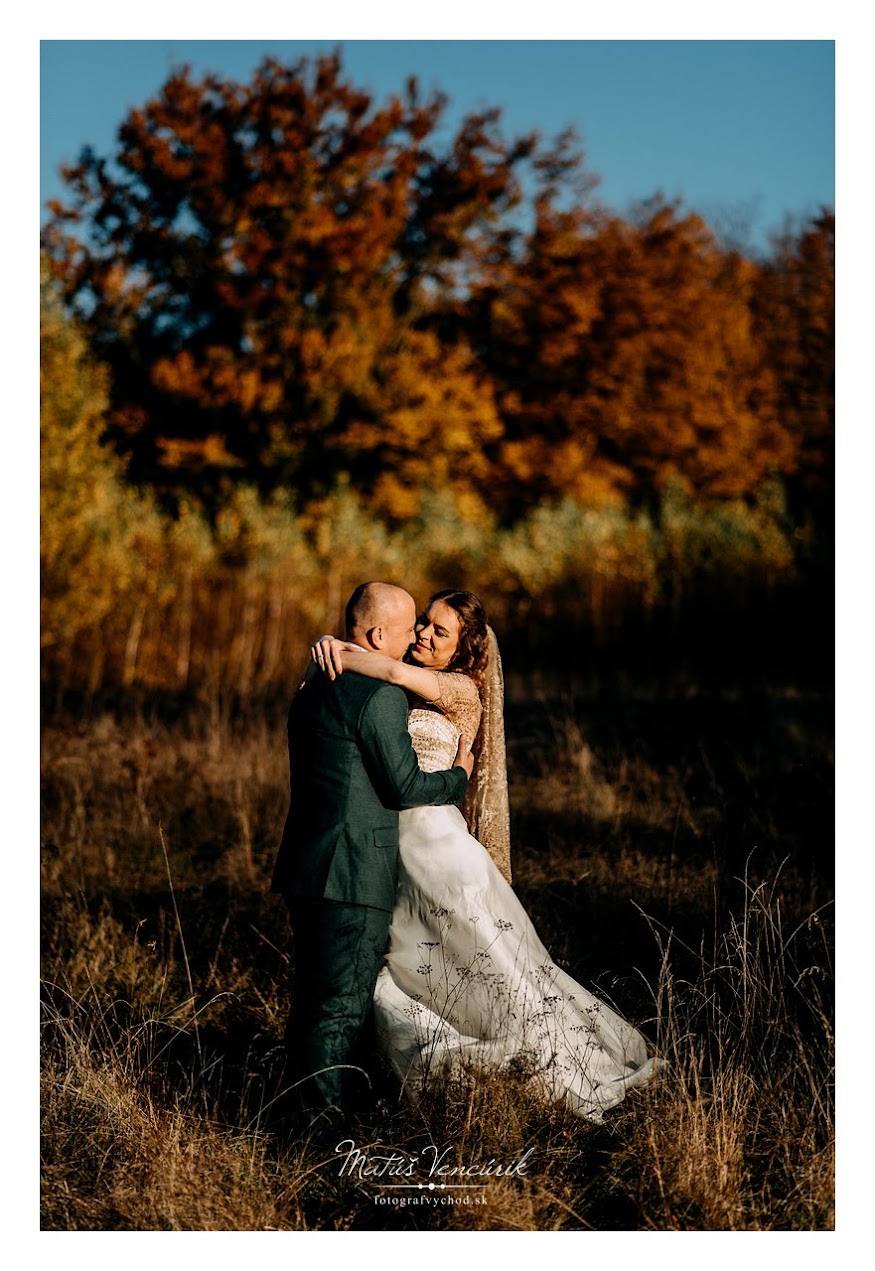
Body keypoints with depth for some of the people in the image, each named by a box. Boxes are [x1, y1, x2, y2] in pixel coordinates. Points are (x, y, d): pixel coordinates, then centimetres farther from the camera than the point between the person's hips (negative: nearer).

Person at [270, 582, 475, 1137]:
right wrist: (458, 777, 2)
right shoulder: (380, 696, -16)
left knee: (313, 993, 18)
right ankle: (318, 1117, 4)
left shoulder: (314, 688, 14)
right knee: (345, 1003, -1)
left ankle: (295, 1109, 27)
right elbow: (403, 786, -14)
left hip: (307, 865, 9)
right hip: (354, 874, -9)